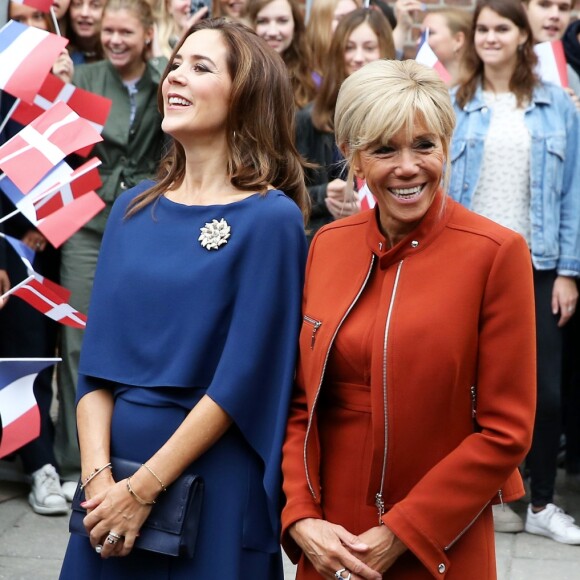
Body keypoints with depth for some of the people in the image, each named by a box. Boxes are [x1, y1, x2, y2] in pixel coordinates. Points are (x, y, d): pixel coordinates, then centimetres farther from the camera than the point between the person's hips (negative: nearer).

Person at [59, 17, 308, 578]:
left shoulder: (271, 218, -9)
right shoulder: (133, 209, 7)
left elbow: (242, 379, -14)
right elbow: (96, 359, 4)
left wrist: (142, 489, -15)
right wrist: (98, 476, -9)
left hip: (214, 485, -5)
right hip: (114, 468, 5)